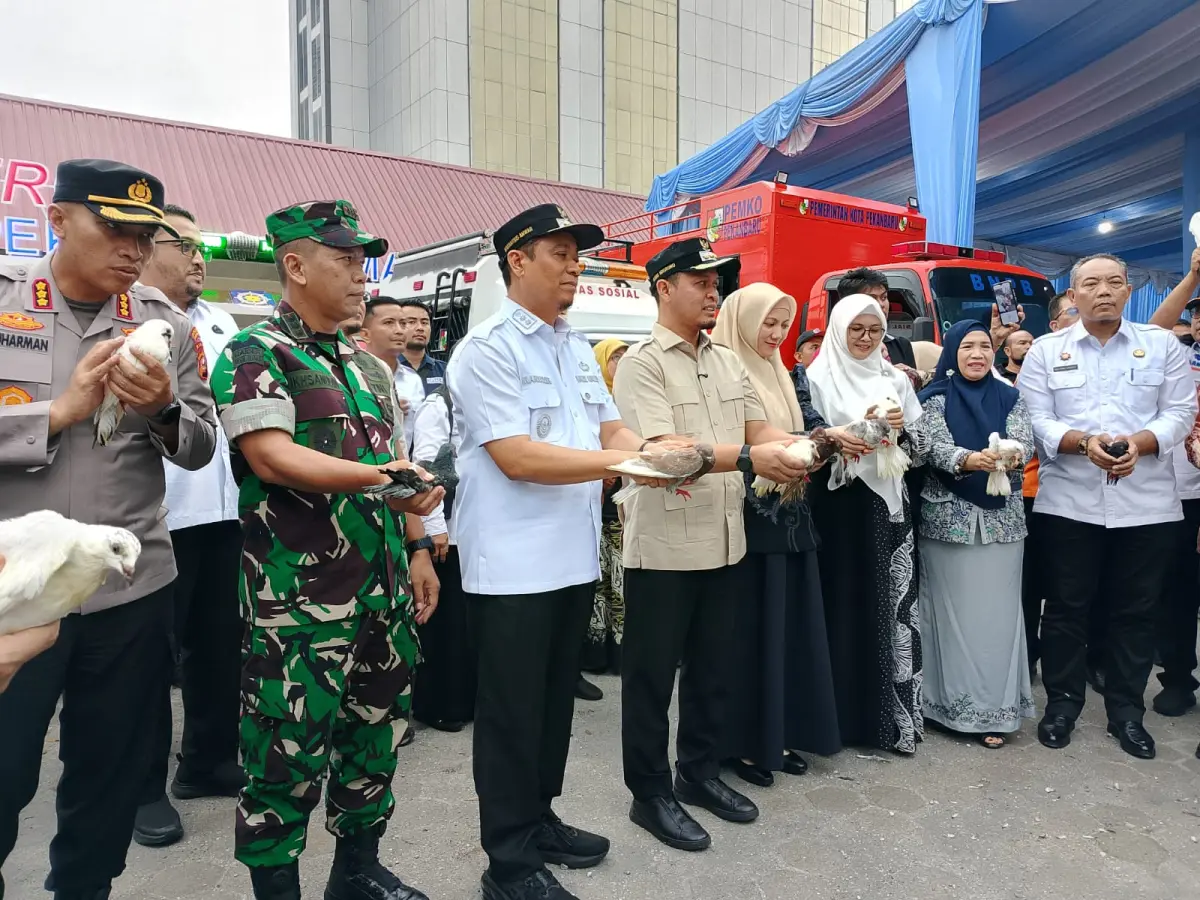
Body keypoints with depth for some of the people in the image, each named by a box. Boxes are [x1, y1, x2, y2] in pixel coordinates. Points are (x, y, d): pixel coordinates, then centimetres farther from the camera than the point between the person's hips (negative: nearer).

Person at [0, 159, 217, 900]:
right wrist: (61, 410, -16)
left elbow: (201, 450, 2)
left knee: (114, 775, 16)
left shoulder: (167, 323, 3)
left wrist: (162, 409, -17)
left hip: (134, 587, 3)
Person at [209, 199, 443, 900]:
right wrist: (379, 479, -28)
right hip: (300, 600, -7)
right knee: (289, 760, 3)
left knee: (376, 737, 18)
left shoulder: (368, 367, 16)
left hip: (385, 590, 8)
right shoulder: (255, 354, -7)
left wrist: (418, 546, 14)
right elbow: (271, 455, -20)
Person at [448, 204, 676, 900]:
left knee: (556, 700, 19)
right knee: (513, 711, 5)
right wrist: (626, 463, -23)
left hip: (575, 557, 8)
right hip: (513, 565, -8)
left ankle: (539, 820, 37)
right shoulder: (488, 349, -12)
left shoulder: (578, 348, 13)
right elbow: (517, 457, -21)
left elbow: (611, 429, 13)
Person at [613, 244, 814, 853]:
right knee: (652, 674, 7)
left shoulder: (728, 361, 11)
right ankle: (650, 792, 22)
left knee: (712, 668, 19)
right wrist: (750, 458, -29)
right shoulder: (641, 363, -11)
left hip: (723, 541, 7)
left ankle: (699, 773, 36)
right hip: (664, 546, -7)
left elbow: (760, 427, 11)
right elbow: (663, 452, -21)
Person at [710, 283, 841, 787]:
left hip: (789, 516, 8)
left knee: (789, 625, 12)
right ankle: (741, 742, 12)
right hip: (746, 518, -8)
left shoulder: (779, 375, 15)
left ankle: (778, 734, 24)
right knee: (748, 628, -1)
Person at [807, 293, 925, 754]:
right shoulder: (818, 378, 1)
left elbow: (919, 444, 11)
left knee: (891, 604, 4)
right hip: (839, 505, -3)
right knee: (844, 603, 0)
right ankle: (844, 713, 13)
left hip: (887, 503, 3)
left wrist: (900, 430, -9)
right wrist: (837, 442, -21)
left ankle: (893, 712, 15)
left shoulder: (895, 380, 12)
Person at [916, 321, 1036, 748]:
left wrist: (1012, 455, -25)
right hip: (948, 516, -2)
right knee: (953, 610, 2)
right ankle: (954, 704, 12)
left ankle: (994, 708, 12)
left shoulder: (1009, 398, 10)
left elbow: (1025, 443, -2)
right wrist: (968, 459, -30)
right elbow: (933, 446, -11)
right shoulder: (935, 398, 2)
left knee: (997, 610, 3)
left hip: (1001, 516, 3)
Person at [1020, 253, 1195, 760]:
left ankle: (1127, 711, 22)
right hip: (1069, 502, -1)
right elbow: (1037, 420, -2)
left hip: (1146, 503, 1)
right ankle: (1062, 704, 19)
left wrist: (1140, 442, -17)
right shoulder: (1045, 352, 6)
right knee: (1066, 606, 5)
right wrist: (1085, 443, -19)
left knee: (1136, 610, 8)